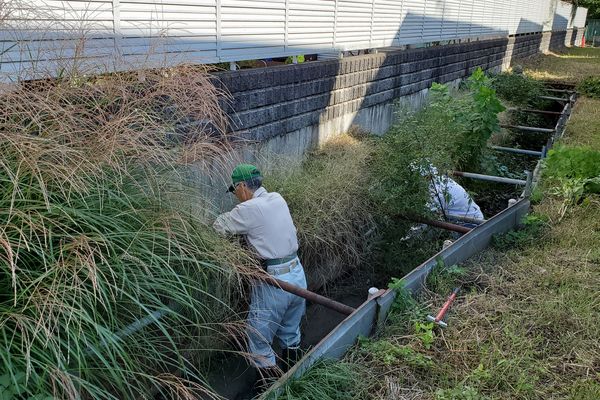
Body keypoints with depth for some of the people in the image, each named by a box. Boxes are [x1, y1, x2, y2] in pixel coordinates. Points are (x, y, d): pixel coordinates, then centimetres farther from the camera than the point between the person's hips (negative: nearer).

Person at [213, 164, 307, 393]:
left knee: (259, 340, 9)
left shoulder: (248, 209, -15)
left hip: (274, 282, -8)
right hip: (297, 273, 8)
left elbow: (218, 227, -4)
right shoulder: (278, 199, 5)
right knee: (290, 335, 24)